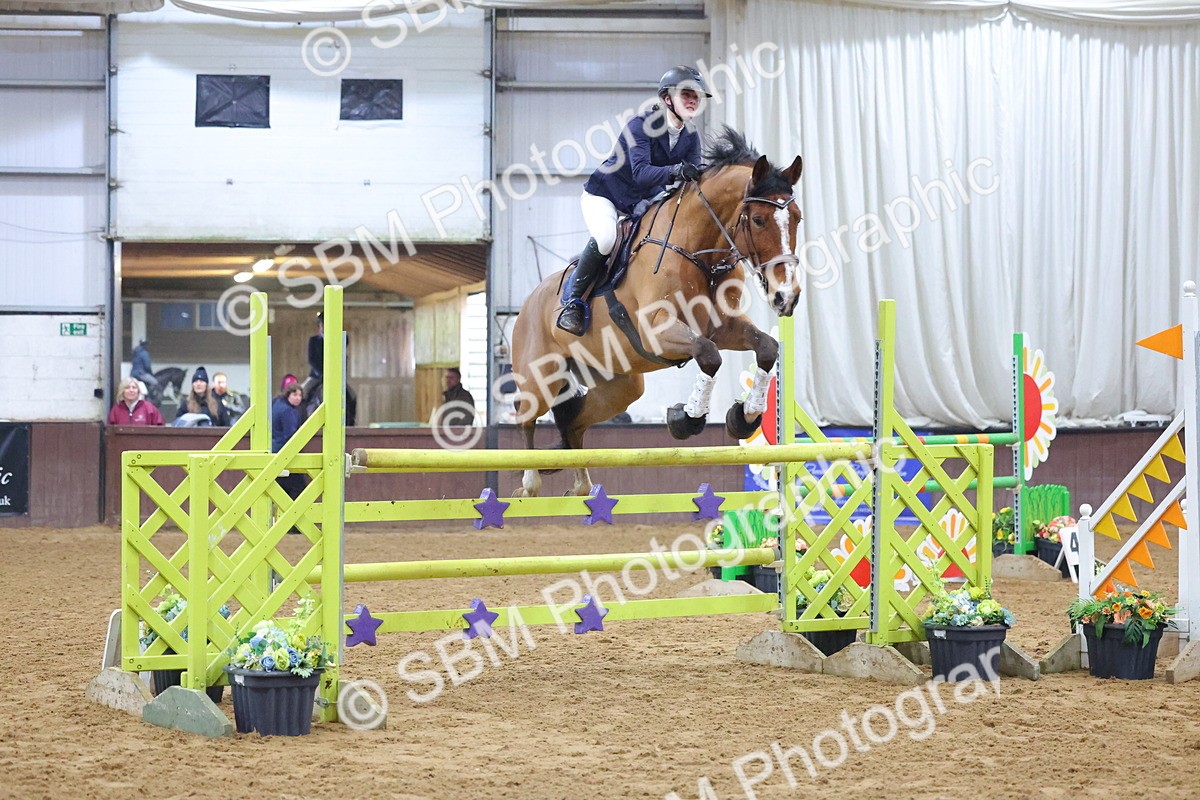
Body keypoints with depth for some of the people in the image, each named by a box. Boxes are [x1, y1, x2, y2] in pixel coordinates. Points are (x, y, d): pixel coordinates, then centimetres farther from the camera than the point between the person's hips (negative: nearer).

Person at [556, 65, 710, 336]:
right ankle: (572, 299, -17)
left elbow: (693, 178, -10)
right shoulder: (640, 125, -25)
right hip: (603, 195, -7)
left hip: (641, 205, 7)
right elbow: (640, 172, -38)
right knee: (606, 238, -35)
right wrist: (675, 171, -55)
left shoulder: (691, 137, -4)